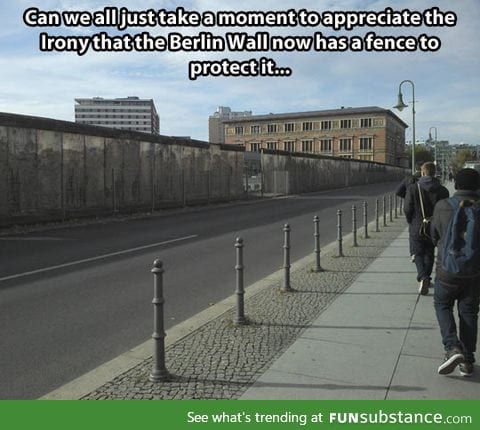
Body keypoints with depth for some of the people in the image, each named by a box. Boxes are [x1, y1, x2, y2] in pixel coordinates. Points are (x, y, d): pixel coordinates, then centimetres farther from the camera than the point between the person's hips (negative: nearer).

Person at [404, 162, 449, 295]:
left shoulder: (412, 188, -12)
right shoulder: (442, 190, -5)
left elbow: (407, 209, -11)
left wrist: (411, 222, 6)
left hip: (417, 228, -2)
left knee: (419, 255, 7)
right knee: (429, 254, 18)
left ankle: (423, 277, -15)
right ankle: (426, 278, 27)